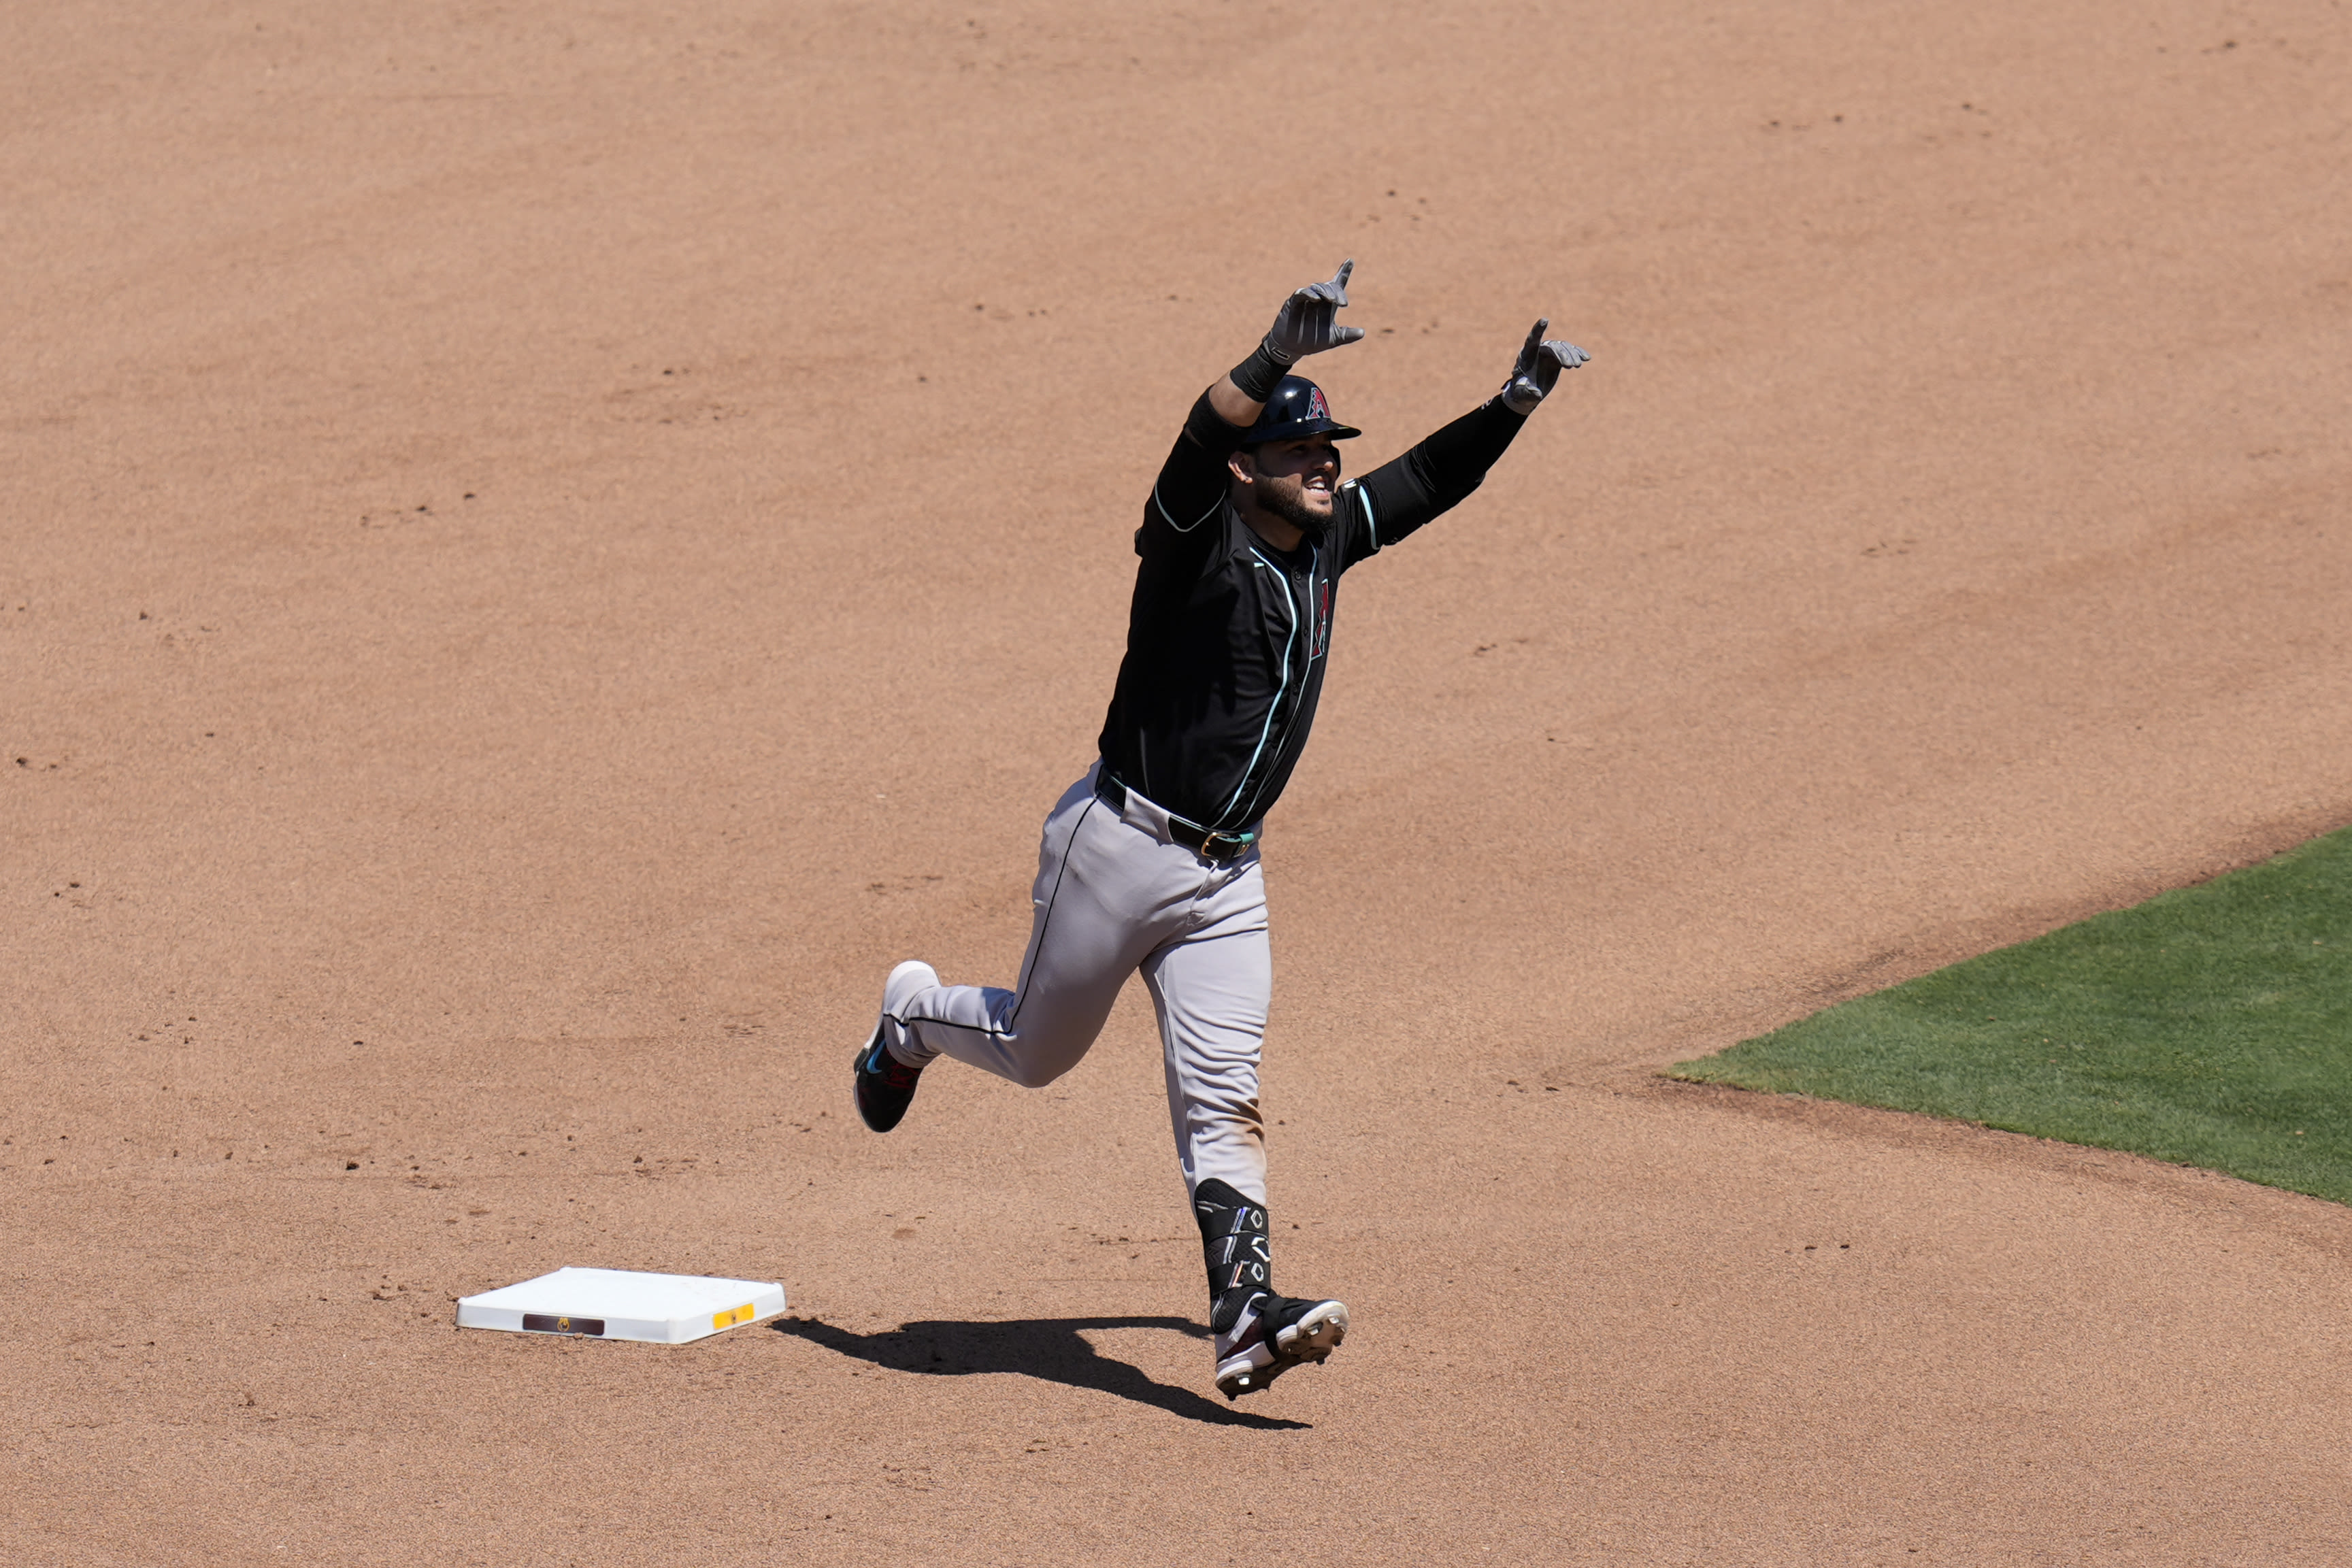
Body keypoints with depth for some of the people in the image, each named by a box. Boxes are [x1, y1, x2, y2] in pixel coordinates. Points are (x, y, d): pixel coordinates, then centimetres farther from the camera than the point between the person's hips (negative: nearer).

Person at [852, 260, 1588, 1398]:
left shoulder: (1326, 542, 6)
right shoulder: (1198, 537, -15)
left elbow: (1428, 481, 14)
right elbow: (1202, 443, -36)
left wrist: (1516, 403, -2)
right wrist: (1276, 360, -52)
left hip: (1225, 876, 6)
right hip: (1118, 844, -5)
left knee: (1221, 1094, -5)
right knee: (1038, 1051, 12)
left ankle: (1246, 1311, -14)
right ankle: (914, 1017, 44)